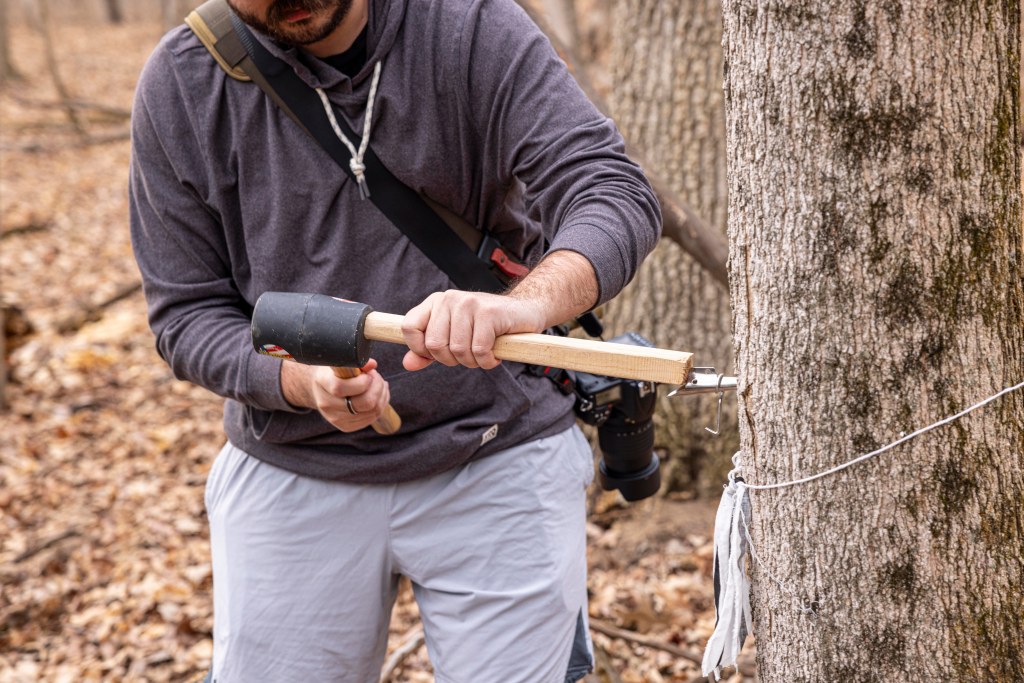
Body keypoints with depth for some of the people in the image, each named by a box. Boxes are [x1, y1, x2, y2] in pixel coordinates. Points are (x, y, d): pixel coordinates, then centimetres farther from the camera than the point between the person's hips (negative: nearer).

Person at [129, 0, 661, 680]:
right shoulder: (181, 85, -7)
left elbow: (616, 193, -23)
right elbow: (189, 311, -4)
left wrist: (527, 302, -44)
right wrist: (302, 381, -25)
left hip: (495, 461, -1)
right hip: (292, 474, 2)